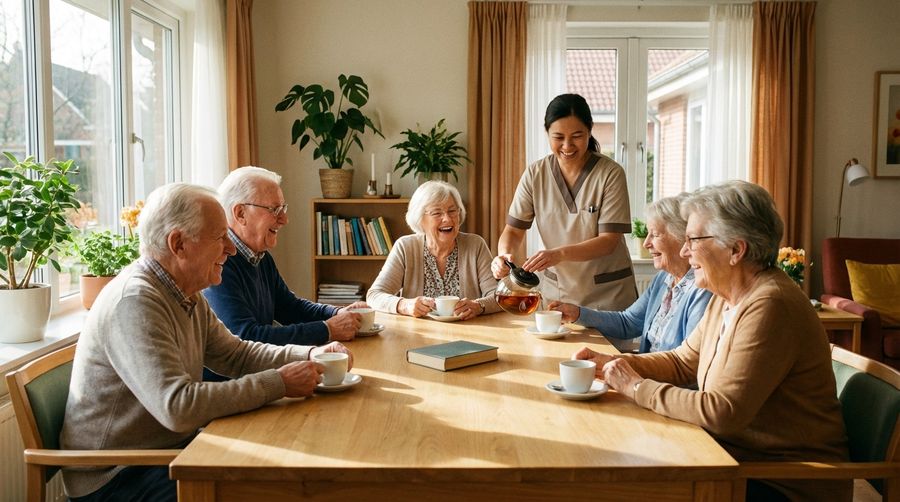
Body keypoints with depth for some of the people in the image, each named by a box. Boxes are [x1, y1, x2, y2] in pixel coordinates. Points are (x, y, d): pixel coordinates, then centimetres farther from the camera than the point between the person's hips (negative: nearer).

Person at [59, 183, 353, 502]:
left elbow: (235, 354, 13)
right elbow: (178, 408, -33)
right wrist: (279, 383, -26)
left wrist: (310, 355, -3)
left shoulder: (187, 297, 6)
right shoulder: (135, 301, -25)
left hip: (172, 446, 9)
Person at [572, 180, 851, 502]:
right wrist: (610, 363, 2)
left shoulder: (770, 307, -25)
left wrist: (636, 387, -19)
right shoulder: (725, 299, 6)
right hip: (739, 459, 8)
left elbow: (722, 413, -29)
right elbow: (681, 362, 16)